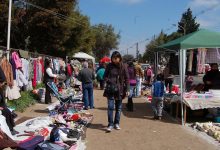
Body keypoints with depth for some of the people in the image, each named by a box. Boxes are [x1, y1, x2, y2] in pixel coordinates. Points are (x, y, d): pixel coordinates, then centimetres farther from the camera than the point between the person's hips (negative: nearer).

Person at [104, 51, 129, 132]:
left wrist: (127, 89, -3)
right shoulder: (109, 66, 1)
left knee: (118, 107, 9)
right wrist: (108, 81, -10)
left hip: (119, 90, 0)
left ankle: (116, 123, 21)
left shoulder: (123, 67, -1)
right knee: (110, 107, -6)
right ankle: (110, 124, 0)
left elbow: (127, 79, 2)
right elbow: (105, 76, 10)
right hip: (110, 89, 0)